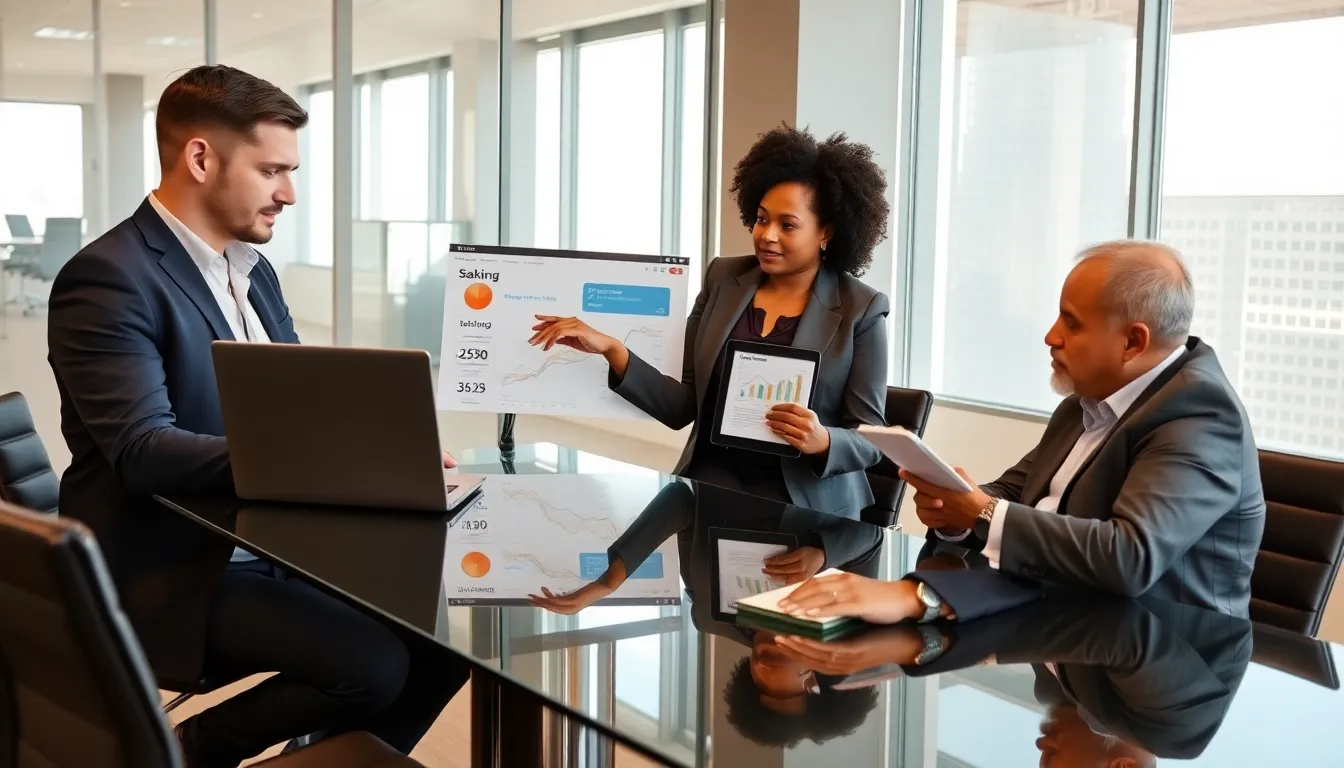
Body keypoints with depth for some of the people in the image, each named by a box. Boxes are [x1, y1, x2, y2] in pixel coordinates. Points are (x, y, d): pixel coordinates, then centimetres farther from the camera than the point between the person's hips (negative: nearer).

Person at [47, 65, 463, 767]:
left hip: (270, 544, 8)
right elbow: (145, 452, -25)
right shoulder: (109, 278, -15)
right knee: (373, 664, -23)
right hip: (171, 573, -8)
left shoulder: (253, 270, 12)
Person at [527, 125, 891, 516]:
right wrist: (611, 348, -9)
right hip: (714, 479, 3)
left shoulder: (862, 310, -3)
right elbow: (683, 407, 4)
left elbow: (872, 439, -3)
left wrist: (823, 441, -25)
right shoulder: (723, 279, 6)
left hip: (809, 501, -3)